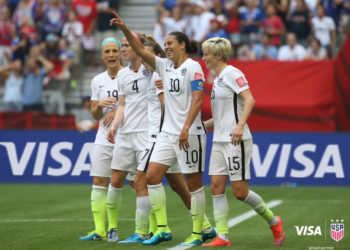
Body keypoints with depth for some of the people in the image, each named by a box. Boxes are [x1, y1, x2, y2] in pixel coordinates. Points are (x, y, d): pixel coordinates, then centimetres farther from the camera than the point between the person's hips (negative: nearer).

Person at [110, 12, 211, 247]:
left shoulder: (193, 67, -9)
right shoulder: (165, 66, 12)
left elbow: (197, 99, -17)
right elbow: (141, 50, 8)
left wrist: (186, 128, -24)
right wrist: (124, 29, -6)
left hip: (190, 134, -8)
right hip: (168, 132, 8)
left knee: (194, 183, -1)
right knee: (152, 175, -2)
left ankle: (197, 233, 7)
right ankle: (163, 229, 2)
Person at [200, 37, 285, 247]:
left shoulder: (232, 73, -9)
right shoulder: (218, 79, 18)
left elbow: (249, 100, -21)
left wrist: (240, 125, -32)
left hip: (236, 141, -9)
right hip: (219, 141, 9)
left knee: (240, 192, -6)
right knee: (217, 187, -1)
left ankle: (273, 222, 13)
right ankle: (222, 236, 0)